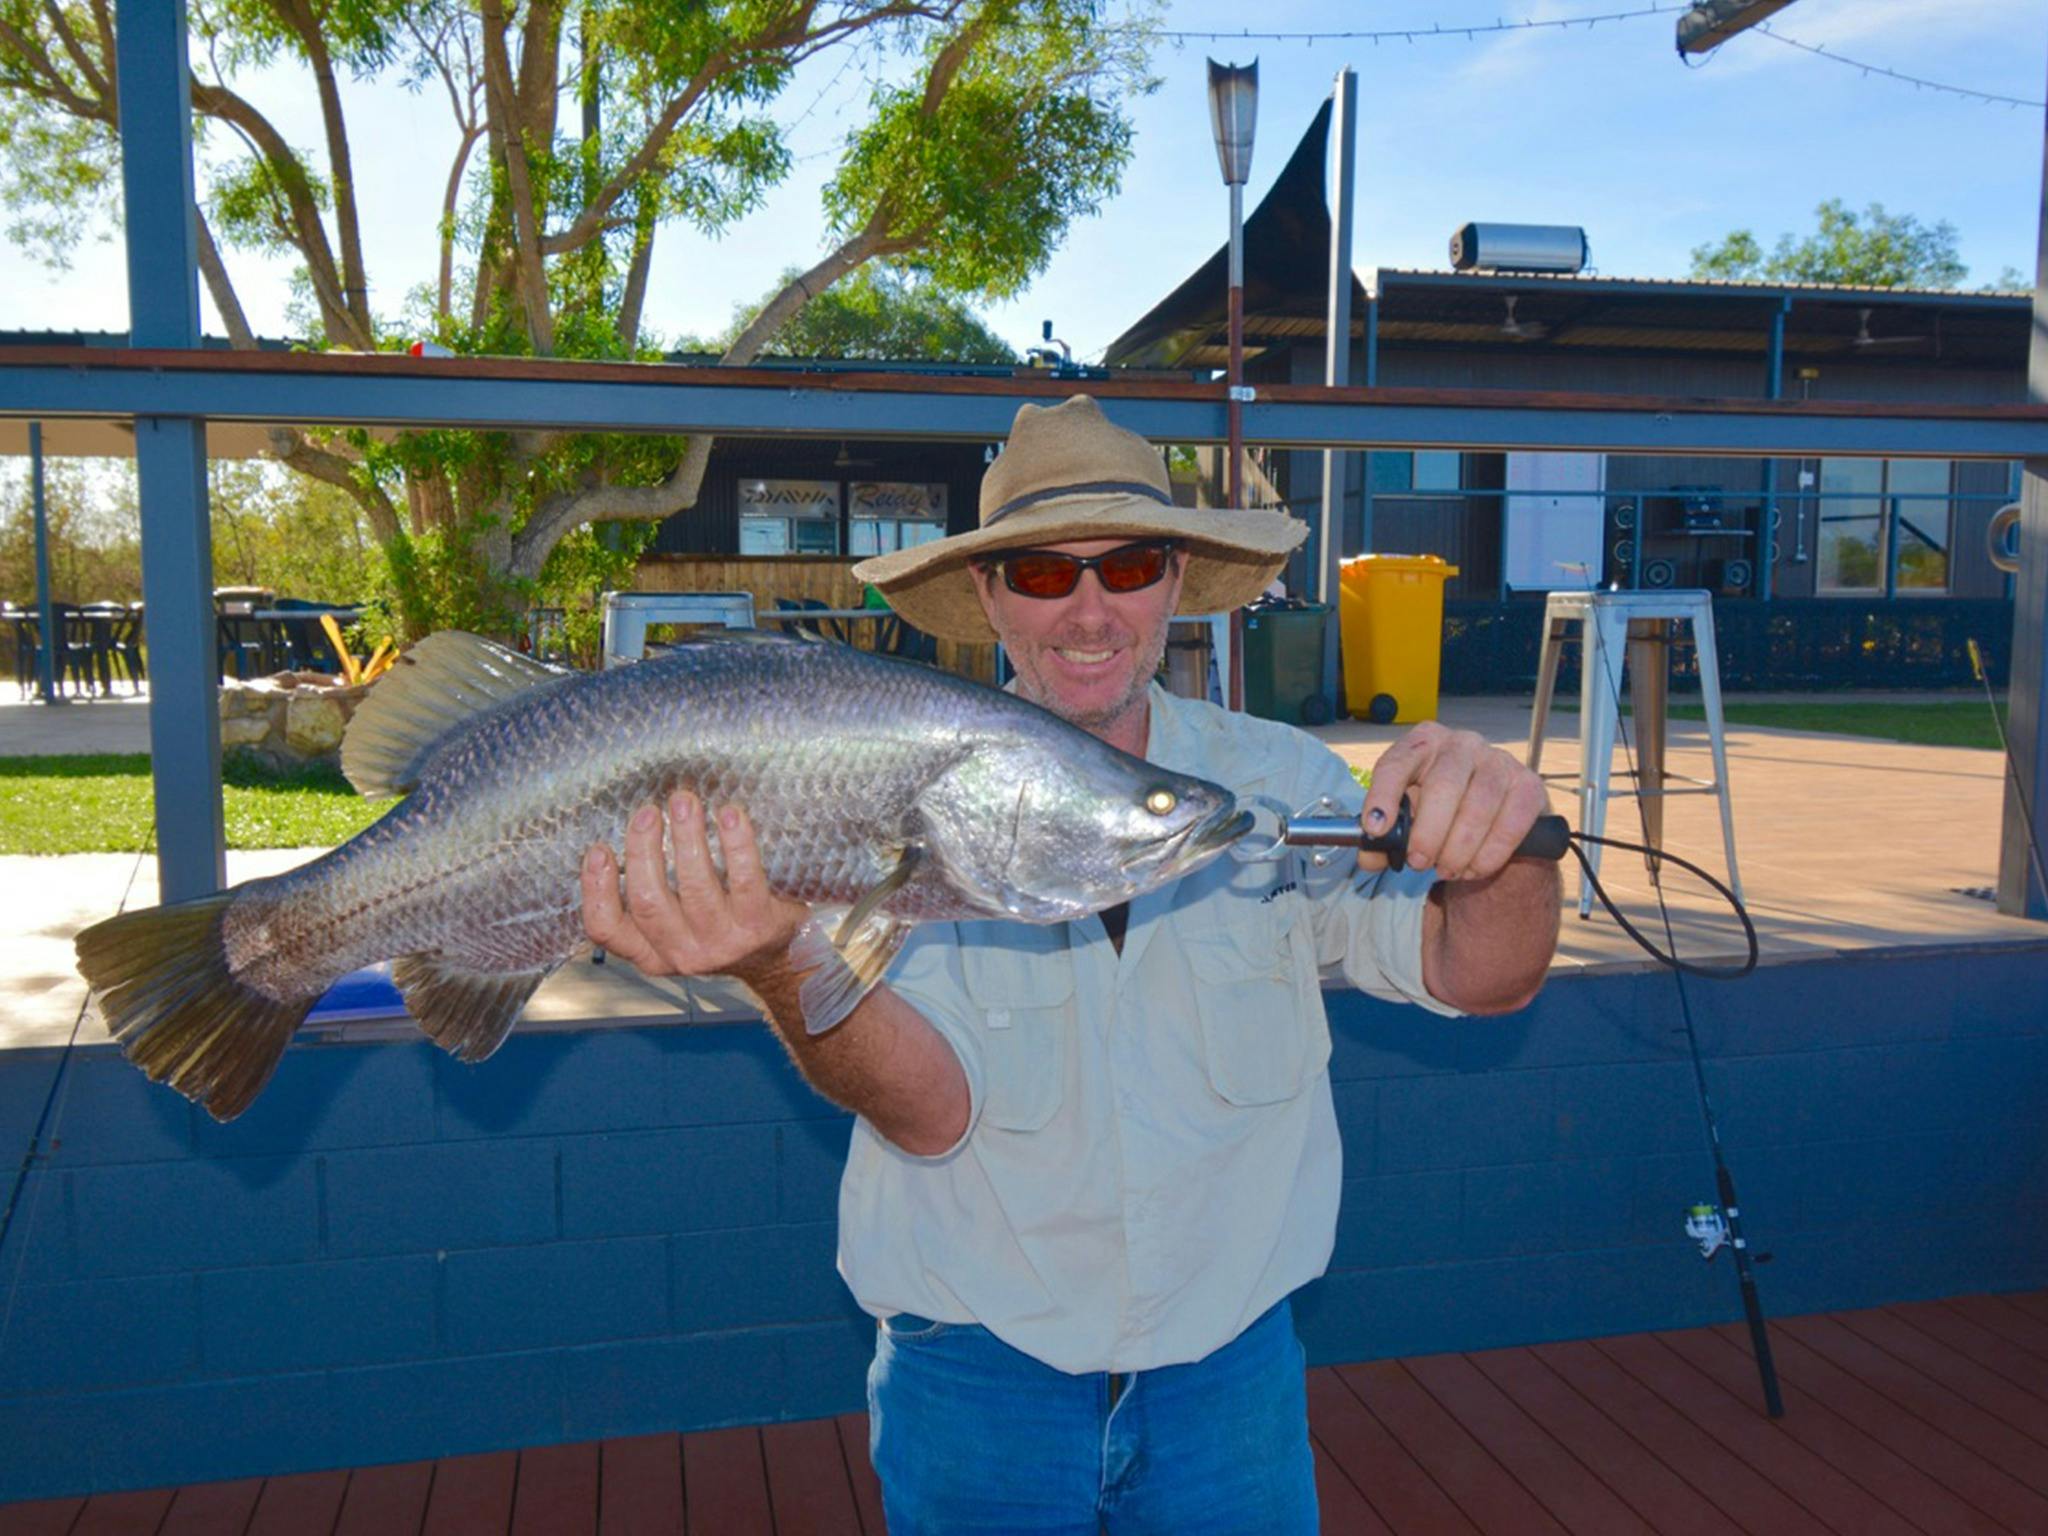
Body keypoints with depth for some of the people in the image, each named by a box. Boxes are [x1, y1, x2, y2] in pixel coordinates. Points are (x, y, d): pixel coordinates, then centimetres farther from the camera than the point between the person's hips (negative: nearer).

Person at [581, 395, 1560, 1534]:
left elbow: (1480, 977, -16)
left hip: (1230, 1366, 2)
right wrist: (783, 965, -43)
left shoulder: (1280, 779, -7)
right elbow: (934, 1111, -23)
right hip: (974, 1383, -1)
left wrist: (1496, 839, -38)